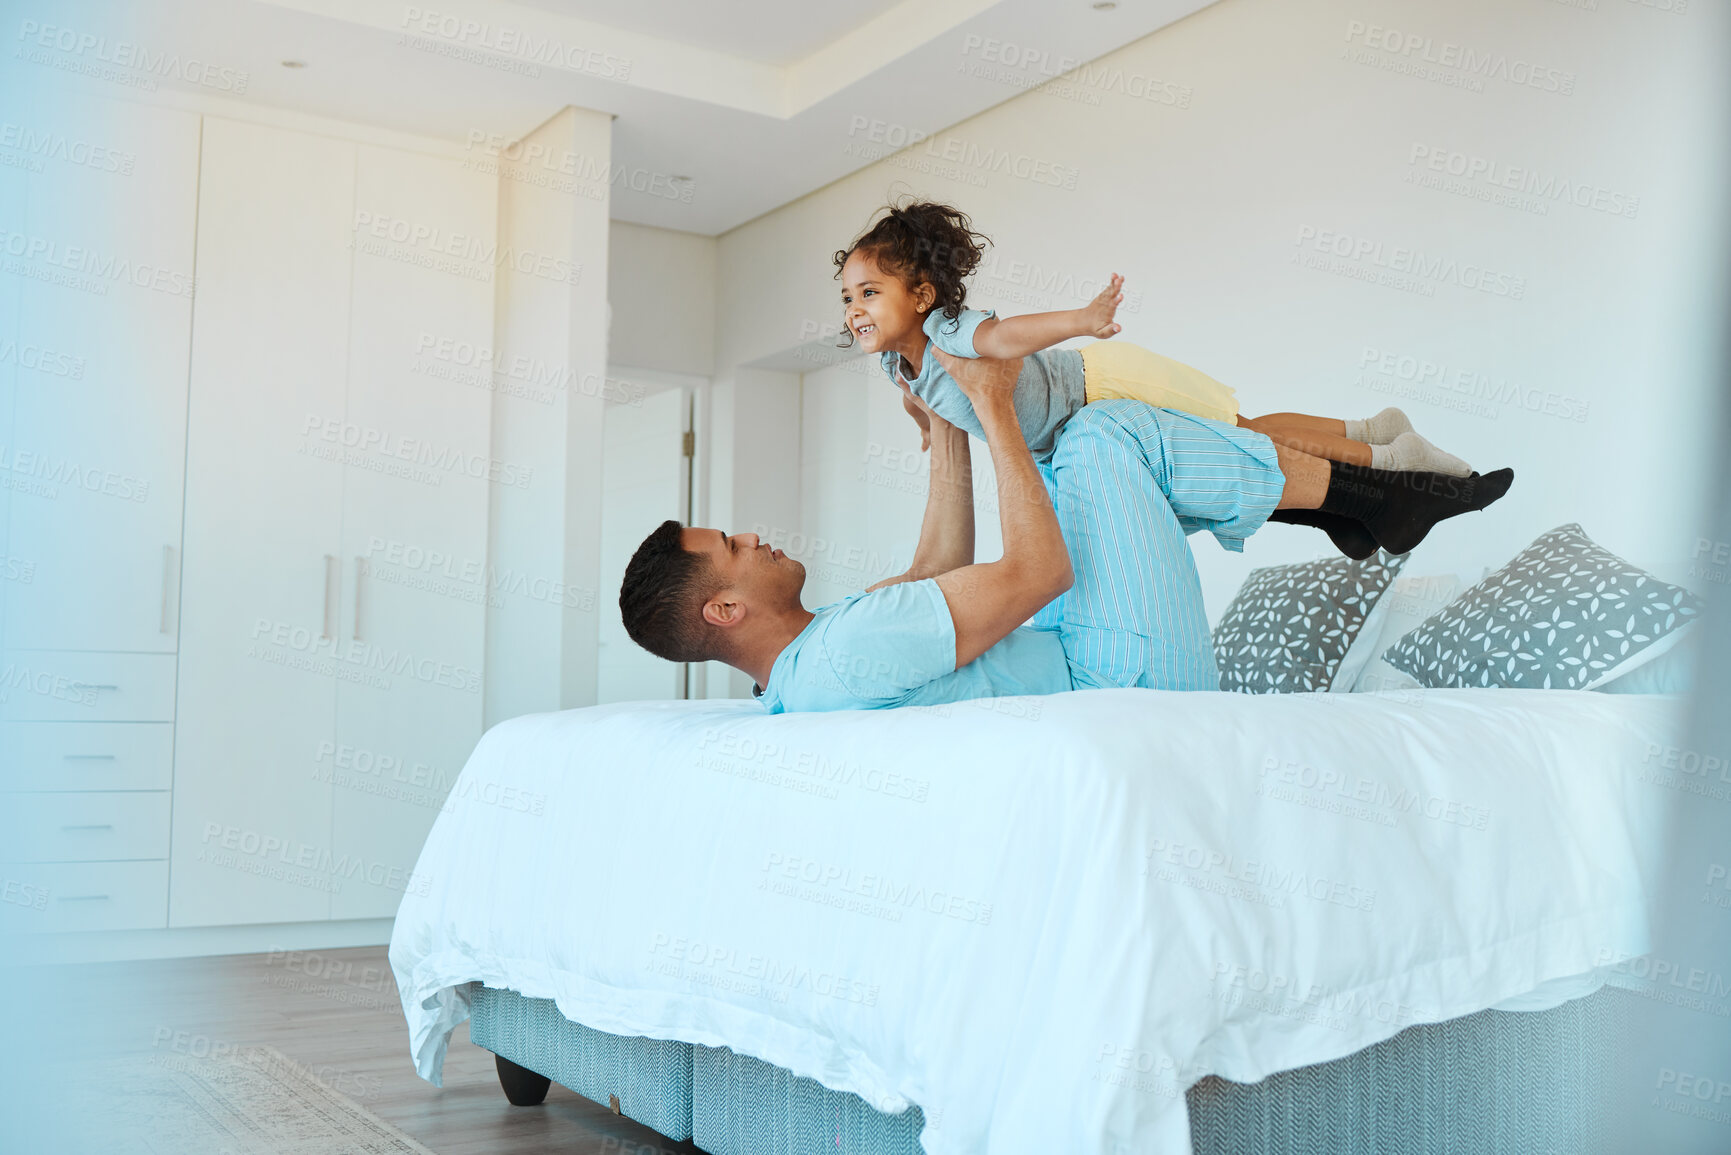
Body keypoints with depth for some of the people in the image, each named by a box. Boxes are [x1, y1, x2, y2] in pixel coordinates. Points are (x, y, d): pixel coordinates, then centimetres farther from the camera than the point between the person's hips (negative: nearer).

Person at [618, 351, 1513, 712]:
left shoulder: (796, 678, 3)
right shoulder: (847, 653, -31)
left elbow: (939, 570, 14)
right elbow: (1036, 570, -28)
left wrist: (948, 422, 15)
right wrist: (993, 407, -16)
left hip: (1069, 666, 10)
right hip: (1129, 678, -10)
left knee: (1077, 459, 21)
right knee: (1107, 433, -8)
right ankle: (1364, 492, 8)